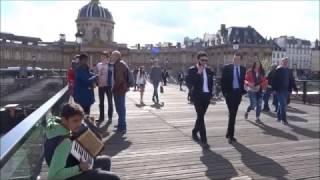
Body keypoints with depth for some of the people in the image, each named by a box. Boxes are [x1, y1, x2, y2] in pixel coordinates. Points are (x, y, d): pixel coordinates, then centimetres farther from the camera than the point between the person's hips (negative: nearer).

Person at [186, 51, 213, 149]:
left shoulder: (208, 70, 11)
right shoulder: (192, 70, -5)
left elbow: (211, 83, 18)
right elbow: (190, 83, -17)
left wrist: (210, 94, 9)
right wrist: (198, 73, -20)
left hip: (207, 96, 6)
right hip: (197, 96, -5)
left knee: (200, 116, 16)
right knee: (200, 117, -9)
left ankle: (194, 132, 38)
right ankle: (204, 140, -8)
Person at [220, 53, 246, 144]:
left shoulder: (243, 69, 7)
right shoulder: (227, 68, -4)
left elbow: (243, 81, 13)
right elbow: (222, 81, -4)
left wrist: (243, 91, 3)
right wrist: (224, 92, -8)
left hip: (238, 93, 4)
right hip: (229, 93, -4)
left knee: (233, 114, 10)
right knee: (232, 114, -8)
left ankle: (229, 134, 22)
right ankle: (230, 135, 1)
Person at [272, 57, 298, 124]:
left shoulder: (288, 70, 11)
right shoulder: (278, 70, -7)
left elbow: (291, 80, 15)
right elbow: (274, 80, -11)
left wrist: (295, 88, 10)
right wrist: (274, 89, -16)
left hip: (286, 90, 6)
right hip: (279, 90, -6)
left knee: (281, 104, 14)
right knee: (283, 104, -9)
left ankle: (279, 117, 26)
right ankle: (283, 119, -6)